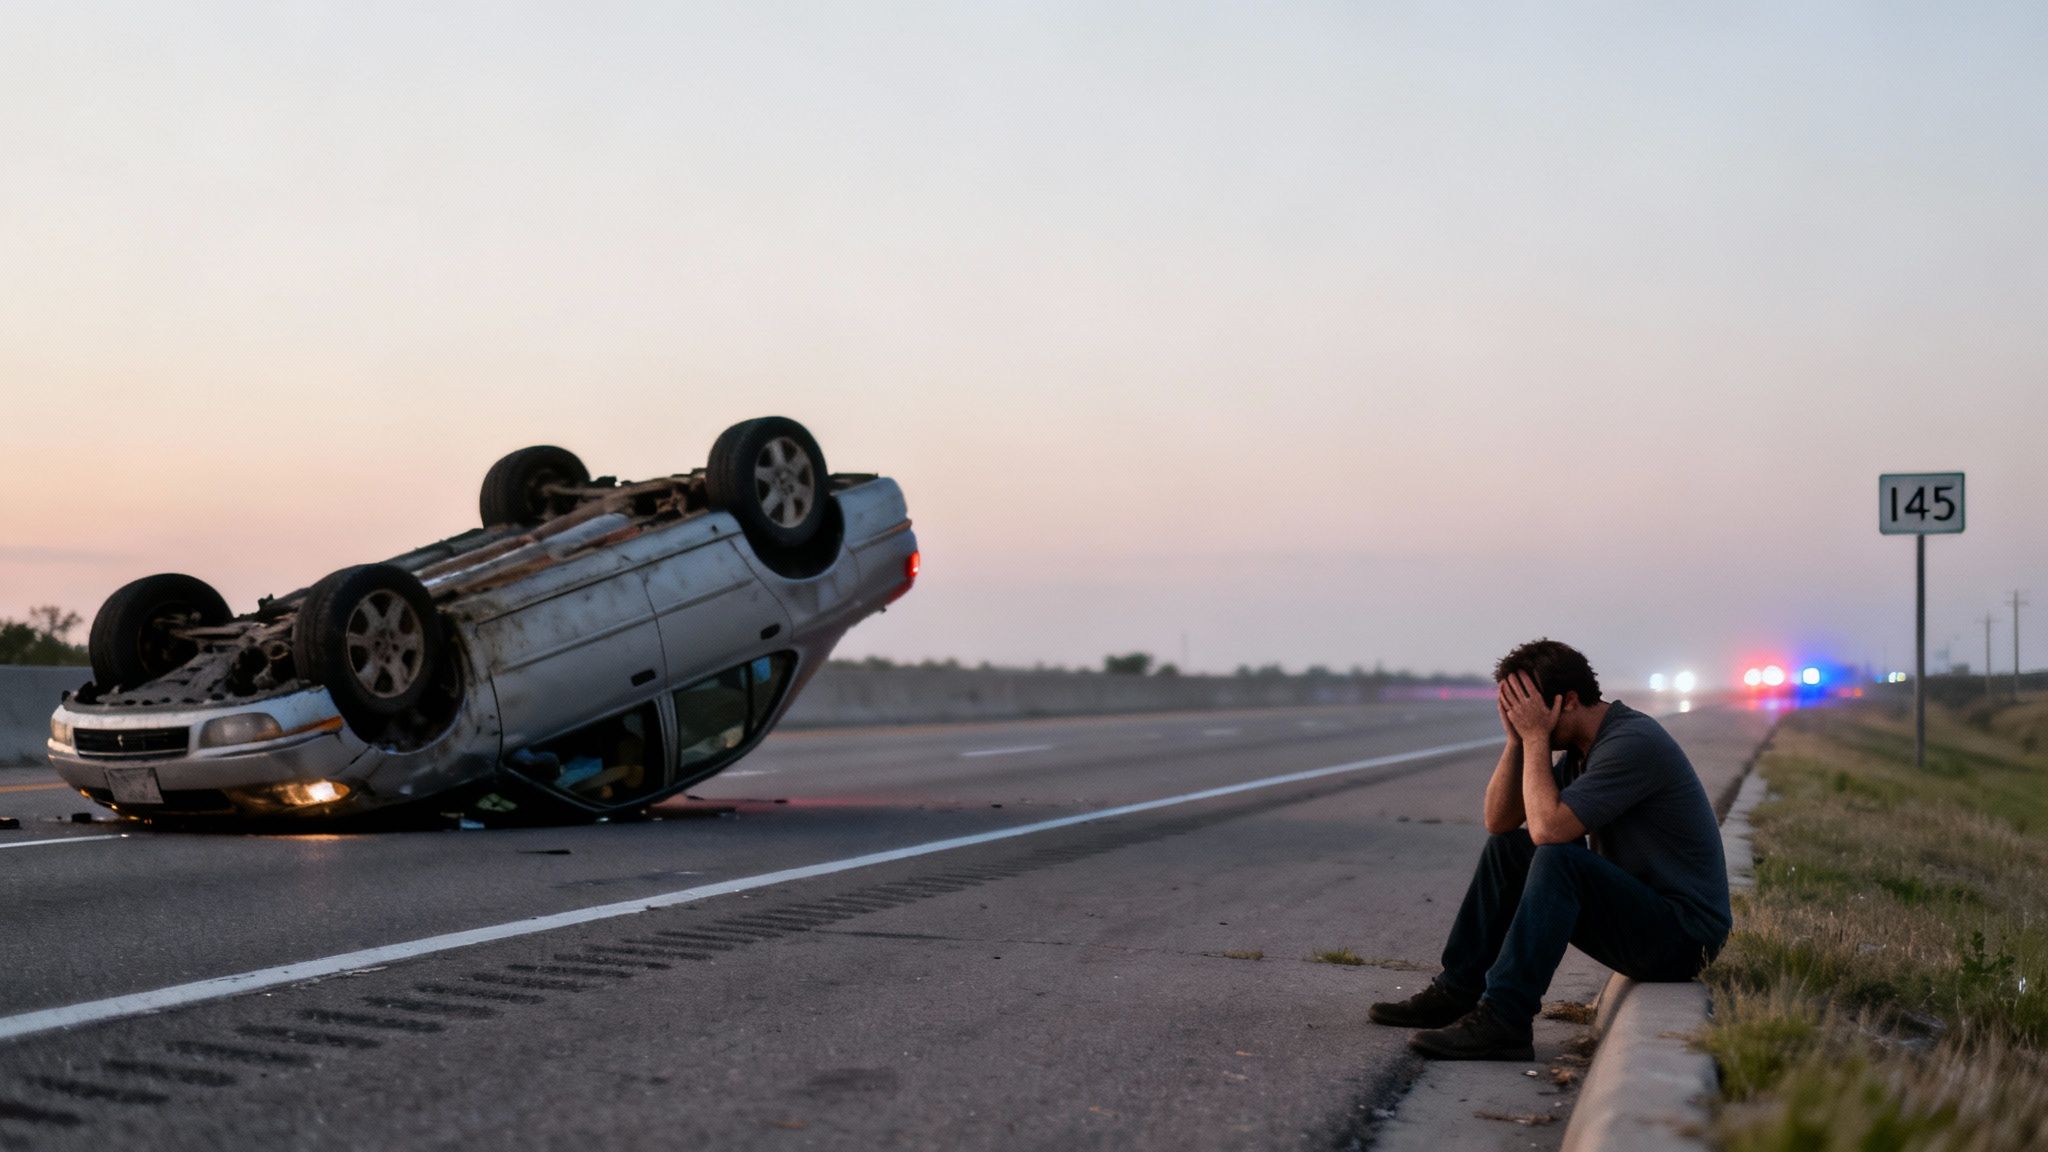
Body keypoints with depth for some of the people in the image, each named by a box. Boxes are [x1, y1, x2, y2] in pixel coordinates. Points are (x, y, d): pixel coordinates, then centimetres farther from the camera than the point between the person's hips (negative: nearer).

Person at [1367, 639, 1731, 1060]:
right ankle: (1457, 992, 9)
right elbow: (1499, 820, 7)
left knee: (1559, 858, -31)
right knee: (1505, 848, 10)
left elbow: (1548, 828, -30)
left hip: (1682, 935, -10)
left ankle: (1502, 1021, -29)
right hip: (1634, 912, 10)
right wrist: (1517, 738, -4)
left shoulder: (1632, 743, -21)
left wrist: (1535, 737, -20)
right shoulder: (1582, 747, 8)